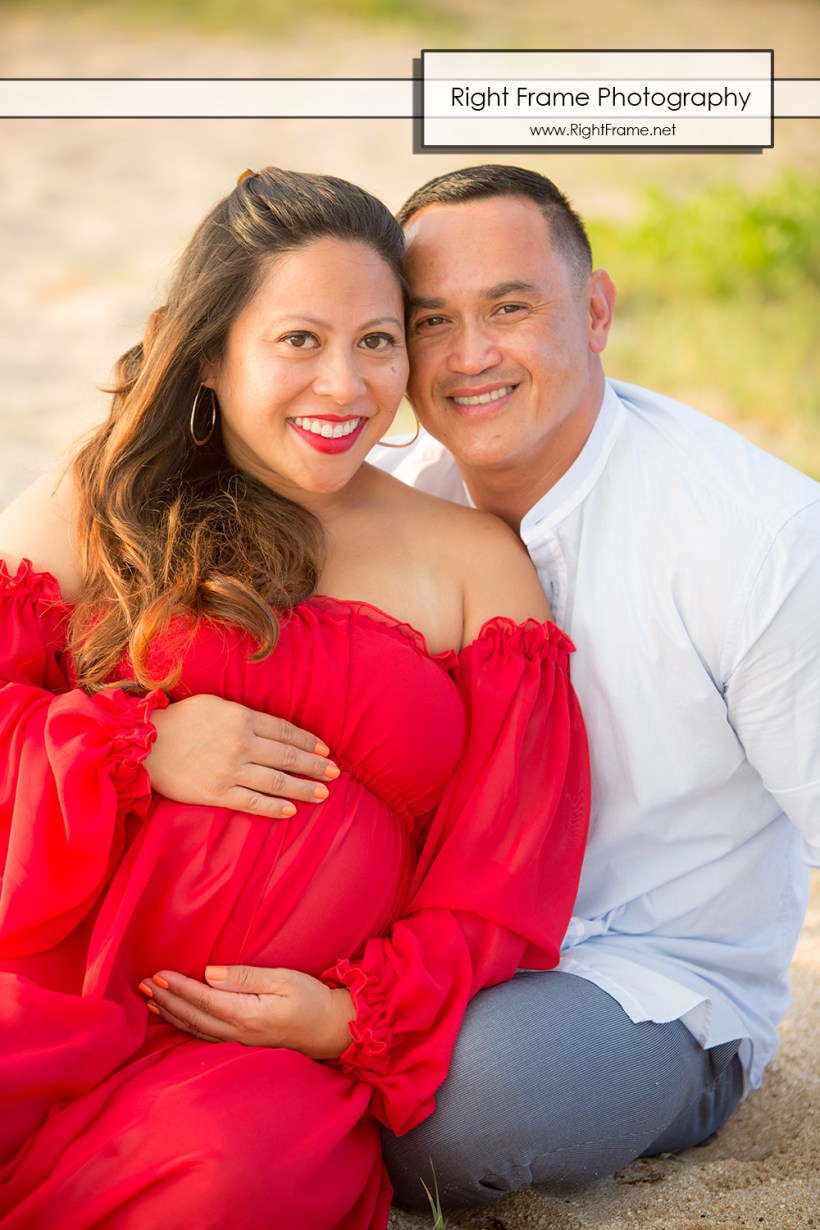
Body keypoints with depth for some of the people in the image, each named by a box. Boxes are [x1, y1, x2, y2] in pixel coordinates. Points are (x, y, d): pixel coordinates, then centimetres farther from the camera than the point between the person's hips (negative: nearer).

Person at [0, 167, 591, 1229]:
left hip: (291, 1049, 1)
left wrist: (361, 1015, -7)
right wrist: (140, 746, -9)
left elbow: (501, 877, 8)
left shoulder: (476, 563, 10)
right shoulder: (95, 512, 9)